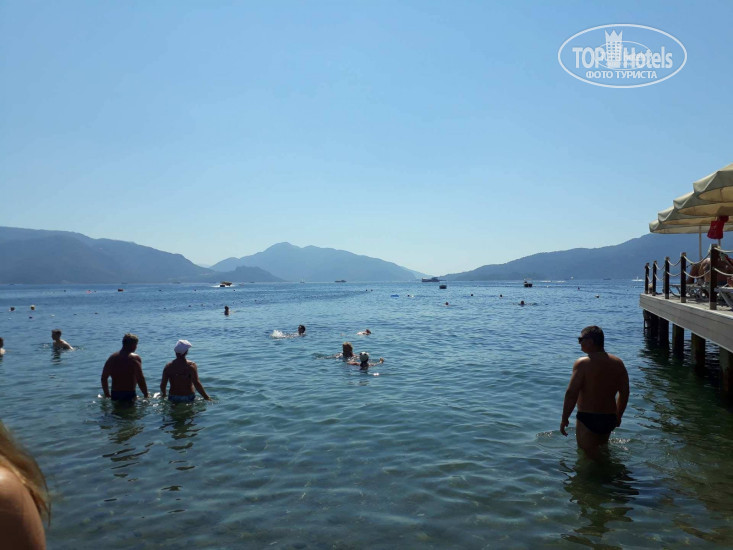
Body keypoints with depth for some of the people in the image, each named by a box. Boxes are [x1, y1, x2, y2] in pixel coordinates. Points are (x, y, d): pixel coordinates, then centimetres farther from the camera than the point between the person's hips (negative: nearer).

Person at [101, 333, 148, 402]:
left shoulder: (112, 357, 8)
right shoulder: (135, 358, -10)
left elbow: (104, 377, 12)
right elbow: (140, 379, -16)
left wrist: (106, 394, 23)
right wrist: (146, 395, -7)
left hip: (114, 394, 6)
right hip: (129, 394, -6)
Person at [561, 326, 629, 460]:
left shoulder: (582, 364, -17)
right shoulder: (618, 363, 2)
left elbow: (571, 394, -19)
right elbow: (624, 393, 10)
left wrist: (564, 419, -9)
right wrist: (618, 416, 23)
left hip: (588, 419, -6)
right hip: (610, 419, 6)